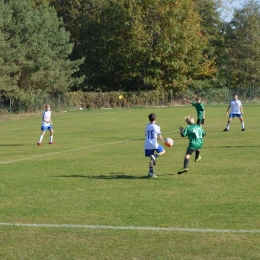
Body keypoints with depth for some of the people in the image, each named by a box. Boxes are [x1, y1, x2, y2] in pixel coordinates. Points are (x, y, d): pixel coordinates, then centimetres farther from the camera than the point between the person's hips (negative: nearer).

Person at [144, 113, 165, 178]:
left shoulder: (147, 126, 10)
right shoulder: (157, 127, -2)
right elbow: (159, 136, 0)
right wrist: (163, 140, 19)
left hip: (147, 145, 5)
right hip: (154, 144, -5)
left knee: (151, 159, 12)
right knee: (163, 151, 17)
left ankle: (151, 172, 3)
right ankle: (154, 156, -12)